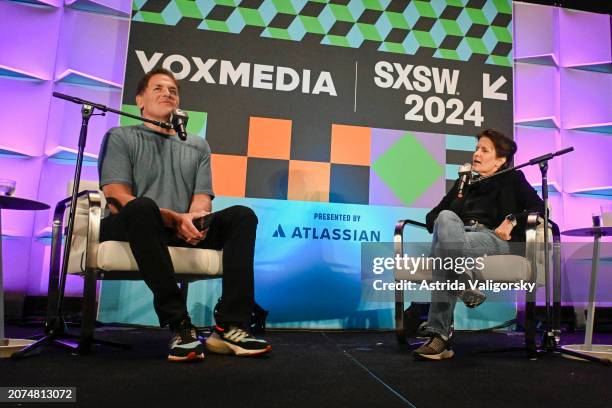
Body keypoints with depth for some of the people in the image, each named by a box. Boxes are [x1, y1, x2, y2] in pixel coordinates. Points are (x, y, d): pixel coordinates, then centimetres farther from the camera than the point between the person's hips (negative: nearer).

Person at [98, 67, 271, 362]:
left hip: (183, 232, 4)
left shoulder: (198, 146, 23)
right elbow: (117, 197, -4)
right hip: (133, 227, -3)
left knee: (241, 216, -19)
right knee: (142, 208, -37)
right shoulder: (120, 137, 12)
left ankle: (229, 327, -29)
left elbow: (203, 197, 11)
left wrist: (195, 218, -15)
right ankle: (179, 324, -35)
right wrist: (172, 217, -18)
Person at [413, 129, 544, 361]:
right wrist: (442, 223, 4)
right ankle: (467, 288, -42)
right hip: (457, 236, 4)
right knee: (446, 217, -36)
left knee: (443, 247, -38)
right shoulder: (463, 183, 37)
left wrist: (512, 220, -8)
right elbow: (432, 215, 28)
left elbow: (539, 209, 10)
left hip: (492, 239, -3)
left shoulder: (512, 179, 26)